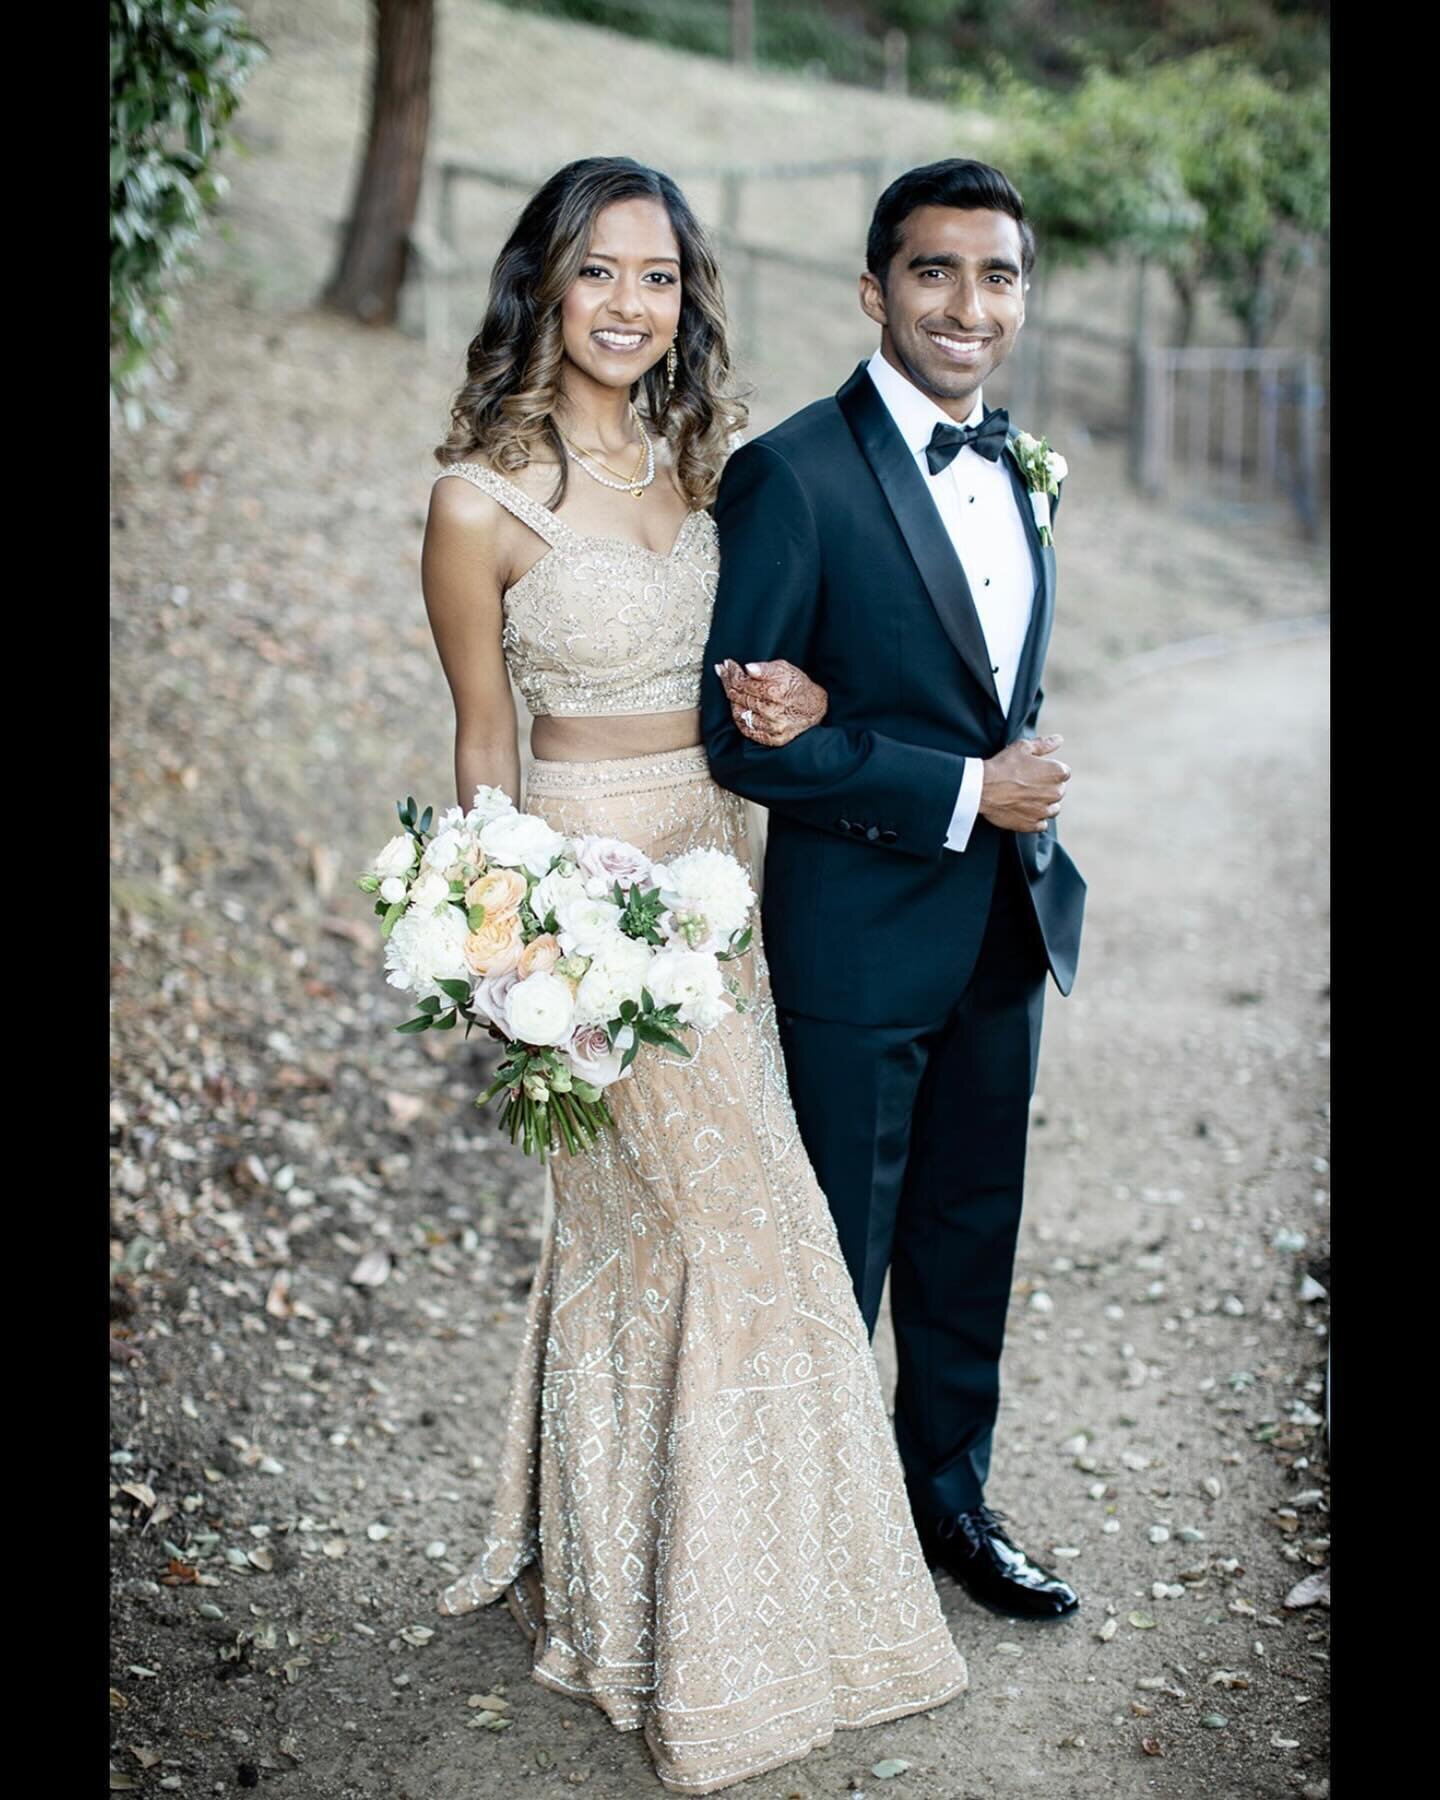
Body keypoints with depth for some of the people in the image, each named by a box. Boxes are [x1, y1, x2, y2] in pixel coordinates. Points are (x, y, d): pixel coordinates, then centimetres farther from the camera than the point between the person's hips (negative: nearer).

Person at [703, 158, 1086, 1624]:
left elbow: (991, 698, 5)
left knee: (970, 1240, 19)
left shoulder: (1014, 467, 8)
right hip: (860, 935, -7)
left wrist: (825, 712, -16)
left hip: (1006, 919, 7)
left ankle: (950, 1499, 37)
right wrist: (966, 793, -17)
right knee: (835, 1262, 9)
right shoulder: (793, 474, -15)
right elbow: (744, 740, -17)